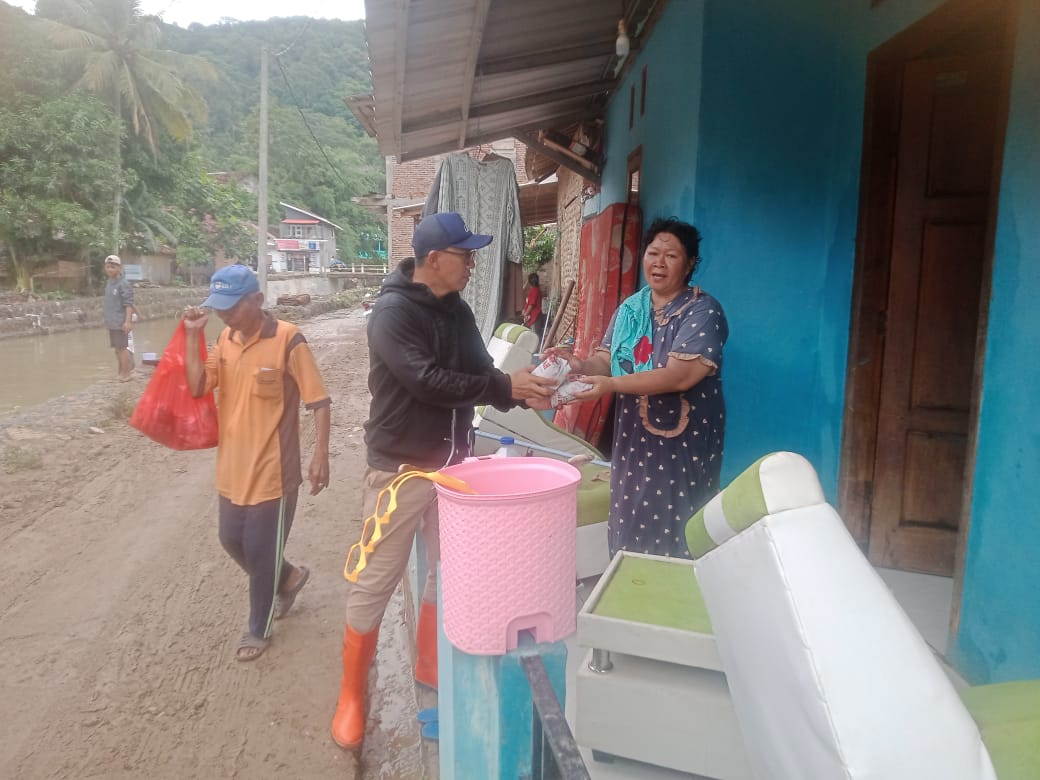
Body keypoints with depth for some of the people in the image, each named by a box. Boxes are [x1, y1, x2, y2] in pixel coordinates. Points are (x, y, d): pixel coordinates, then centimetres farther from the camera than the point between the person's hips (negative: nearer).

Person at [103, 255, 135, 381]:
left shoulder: (123, 284, -15)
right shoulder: (108, 282, 11)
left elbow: (129, 304, -18)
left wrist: (128, 321, -23)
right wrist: (107, 316, 18)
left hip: (121, 322, -8)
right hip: (112, 322, 8)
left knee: (122, 347, -3)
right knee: (117, 348, 14)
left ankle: (125, 373, 5)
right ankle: (121, 371, 24)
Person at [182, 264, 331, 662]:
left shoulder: (287, 339, -16)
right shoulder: (225, 338, 5)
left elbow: (319, 400, -15)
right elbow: (197, 387, -1)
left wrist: (320, 456, -20)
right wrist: (193, 335, -8)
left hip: (273, 470, -7)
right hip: (232, 467, 7)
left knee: (261, 552, 6)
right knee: (232, 540, 19)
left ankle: (259, 629, 28)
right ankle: (288, 577, 45)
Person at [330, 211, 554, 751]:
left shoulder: (456, 309, 7)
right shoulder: (393, 311, -17)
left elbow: (480, 372, 7)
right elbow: (427, 381, -26)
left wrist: (521, 391, -13)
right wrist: (506, 387, -24)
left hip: (451, 462, 8)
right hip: (400, 467, -7)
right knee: (375, 582, 4)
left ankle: (430, 668, 39)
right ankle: (351, 695, 23)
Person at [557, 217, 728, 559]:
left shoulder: (703, 312, -12)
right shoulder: (630, 308, 8)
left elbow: (680, 375, -23)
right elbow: (606, 359, 5)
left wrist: (612, 385, -31)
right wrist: (581, 365, -18)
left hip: (681, 445, -6)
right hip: (633, 440, 6)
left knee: (672, 541, 2)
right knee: (629, 530, 15)